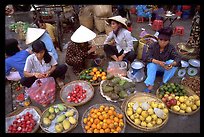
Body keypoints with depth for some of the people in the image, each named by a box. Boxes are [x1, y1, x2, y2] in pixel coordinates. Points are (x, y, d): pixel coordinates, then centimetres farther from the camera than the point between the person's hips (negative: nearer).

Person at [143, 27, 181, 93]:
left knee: (173, 62, -27)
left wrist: (172, 64, -51)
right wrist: (158, 62, -46)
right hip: (154, 65, -1)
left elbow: (178, 58, -27)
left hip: (165, 66, 2)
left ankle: (164, 82, -17)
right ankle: (150, 85, -36)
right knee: (151, 65, -34)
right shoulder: (153, 45, -17)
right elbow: (148, 57, -27)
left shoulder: (171, 48, -15)